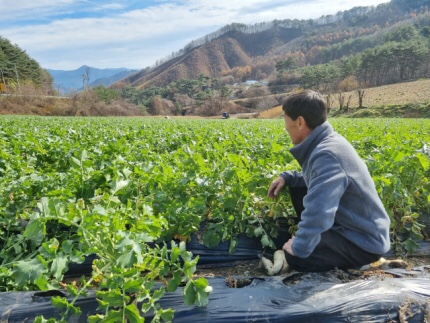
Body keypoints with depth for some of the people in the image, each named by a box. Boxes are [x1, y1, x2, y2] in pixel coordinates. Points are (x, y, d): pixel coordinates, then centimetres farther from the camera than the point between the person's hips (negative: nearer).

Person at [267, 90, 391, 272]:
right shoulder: (327, 141, -1)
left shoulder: (326, 155, -31)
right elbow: (318, 178, 18)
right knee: (297, 188, 7)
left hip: (365, 240, -9)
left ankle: (356, 260, 4)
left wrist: (299, 247, -23)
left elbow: (317, 213, -39)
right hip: (348, 223, 9)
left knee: (295, 257, -12)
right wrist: (287, 177, 3)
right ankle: (321, 238, 14)